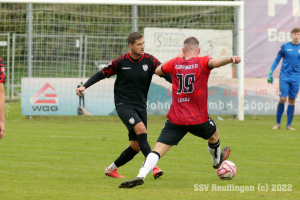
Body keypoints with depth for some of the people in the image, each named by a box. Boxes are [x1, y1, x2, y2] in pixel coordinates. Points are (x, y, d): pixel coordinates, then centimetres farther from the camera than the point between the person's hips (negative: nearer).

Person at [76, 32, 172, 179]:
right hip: (123, 104, -4)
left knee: (136, 146, 3)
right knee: (141, 129, -28)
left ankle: (111, 169, 23)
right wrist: (84, 86, -7)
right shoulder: (120, 62, -6)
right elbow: (102, 74, 3)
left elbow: (166, 74, -7)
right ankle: (153, 166, -29)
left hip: (140, 105, 4)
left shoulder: (149, 60, -1)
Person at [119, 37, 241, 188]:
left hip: (175, 120, 1)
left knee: (158, 150, -6)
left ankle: (141, 176, -29)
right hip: (199, 119, -1)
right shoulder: (202, 62, -4)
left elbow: (157, 70, 23)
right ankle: (217, 161, 59)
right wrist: (231, 59, -42)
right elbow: (215, 62, -26)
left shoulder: (175, 64, 5)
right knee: (214, 134, 33)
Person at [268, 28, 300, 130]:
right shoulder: (285, 47, 0)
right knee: (282, 99, -8)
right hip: (284, 76, -2)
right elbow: (277, 60, 6)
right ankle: (278, 123, 4)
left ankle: (289, 124, 9)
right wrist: (270, 73, -1)